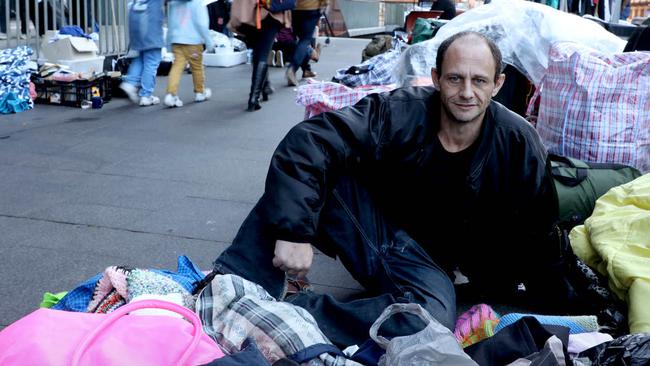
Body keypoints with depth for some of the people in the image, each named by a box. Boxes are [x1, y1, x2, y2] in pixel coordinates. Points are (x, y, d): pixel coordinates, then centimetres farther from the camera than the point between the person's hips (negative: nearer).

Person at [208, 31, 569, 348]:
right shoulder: (399, 113, -19)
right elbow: (309, 140, -28)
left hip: (424, 260, 0)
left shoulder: (519, 145, -14)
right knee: (306, 169, -27)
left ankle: (292, 305, -31)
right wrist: (294, 229, -36)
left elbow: (537, 235, -2)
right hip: (369, 229, 0)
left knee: (433, 320, -36)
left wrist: (550, 302, 0)